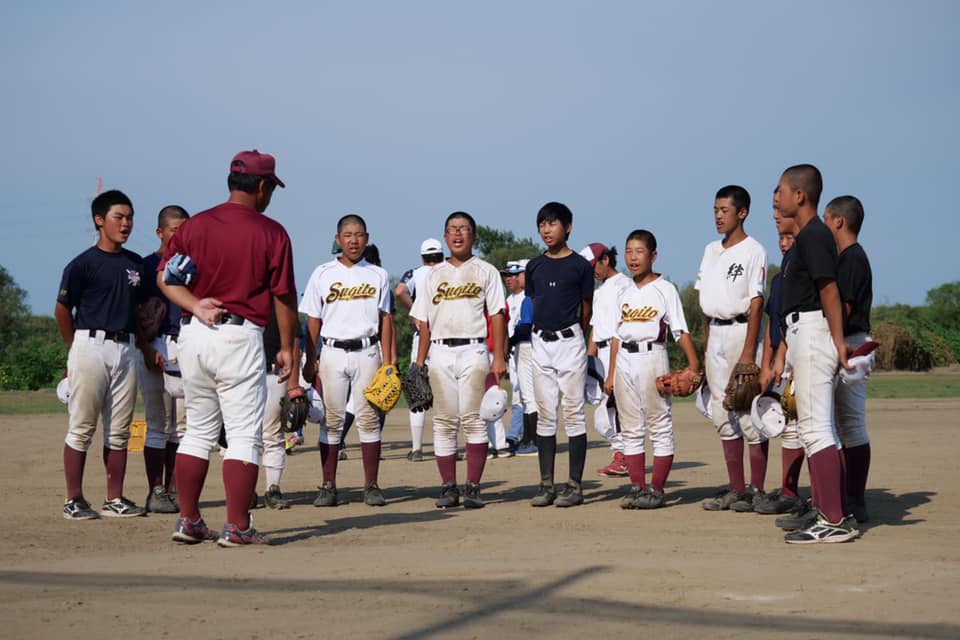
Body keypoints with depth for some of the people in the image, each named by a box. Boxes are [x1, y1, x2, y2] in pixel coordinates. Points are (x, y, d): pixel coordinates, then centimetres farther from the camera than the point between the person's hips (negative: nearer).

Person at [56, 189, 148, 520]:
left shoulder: (136, 264, 12)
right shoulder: (82, 264, -5)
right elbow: (62, 310, 1)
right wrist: (78, 350, 5)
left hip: (126, 349, 6)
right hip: (91, 346, -6)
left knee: (119, 430, 8)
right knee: (81, 428, -3)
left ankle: (115, 499, 13)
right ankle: (74, 501, 2)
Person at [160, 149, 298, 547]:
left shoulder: (194, 226, 9)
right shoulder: (271, 232, -4)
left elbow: (165, 276, 2)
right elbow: (284, 296, -2)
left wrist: (196, 305, -8)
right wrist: (287, 347, 6)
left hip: (192, 335, 5)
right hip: (240, 335, -5)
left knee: (198, 431, 15)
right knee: (244, 435, -1)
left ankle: (188, 521, 16)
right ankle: (237, 527, -4)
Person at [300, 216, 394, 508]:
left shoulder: (378, 275, 9)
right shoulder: (323, 274, 7)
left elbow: (385, 319, 8)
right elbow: (313, 320, 7)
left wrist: (387, 362, 1)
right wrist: (310, 361, 1)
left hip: (366, 352, 0)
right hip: (332, 352, 0)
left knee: (369, 418, -2)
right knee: (331, 419, -1)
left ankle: (371, 486, 2)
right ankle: (329, 487, 1)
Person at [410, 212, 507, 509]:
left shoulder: (485, 271, 9)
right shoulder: (434, 274, 17)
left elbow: (496, 315, 3)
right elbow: (424, 321, 15)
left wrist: (499, 357, -6)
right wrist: (419, 361, 7)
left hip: (473, 351, -3)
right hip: (440, 352, 3)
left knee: (473, 419, -8)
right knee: (444, 422, 1)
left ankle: (473, 487, -5)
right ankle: (448, 487, 4)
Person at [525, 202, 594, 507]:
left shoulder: (580, 265, -3)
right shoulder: (535, 266, 10)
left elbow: (586, 309, 4)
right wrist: (543, 332, 13)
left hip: (570, 342, -5)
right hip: (541, 343, 5)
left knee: (573, 413, -3)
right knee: (545, 414, 5)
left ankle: (575, 485, -1)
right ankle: (546, 485, 8)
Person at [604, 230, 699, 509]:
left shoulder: (665, 289, 0)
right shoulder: (623, 294, 15)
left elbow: (681, 330, -7)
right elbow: (617, 335, 16)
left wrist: (693, 363, -19)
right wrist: (610, 375, 11)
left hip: (652, 356, -6)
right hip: (625, 360, 6)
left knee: (660, 426, -4)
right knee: (631, 428, 6)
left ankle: (657, 489, -2)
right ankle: (637, 487, 10)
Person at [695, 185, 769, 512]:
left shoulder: (753, 251, -8)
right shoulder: (712, 250, 15)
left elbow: (756, 302, -13)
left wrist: (748, 352, -19)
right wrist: (707, 342, 11)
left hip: (741, 330, -8)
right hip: (715, 334, 8)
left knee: (749, 411, -6)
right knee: (723, 413, 8)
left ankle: (756, 490, -1)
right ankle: (736, 489, 13)